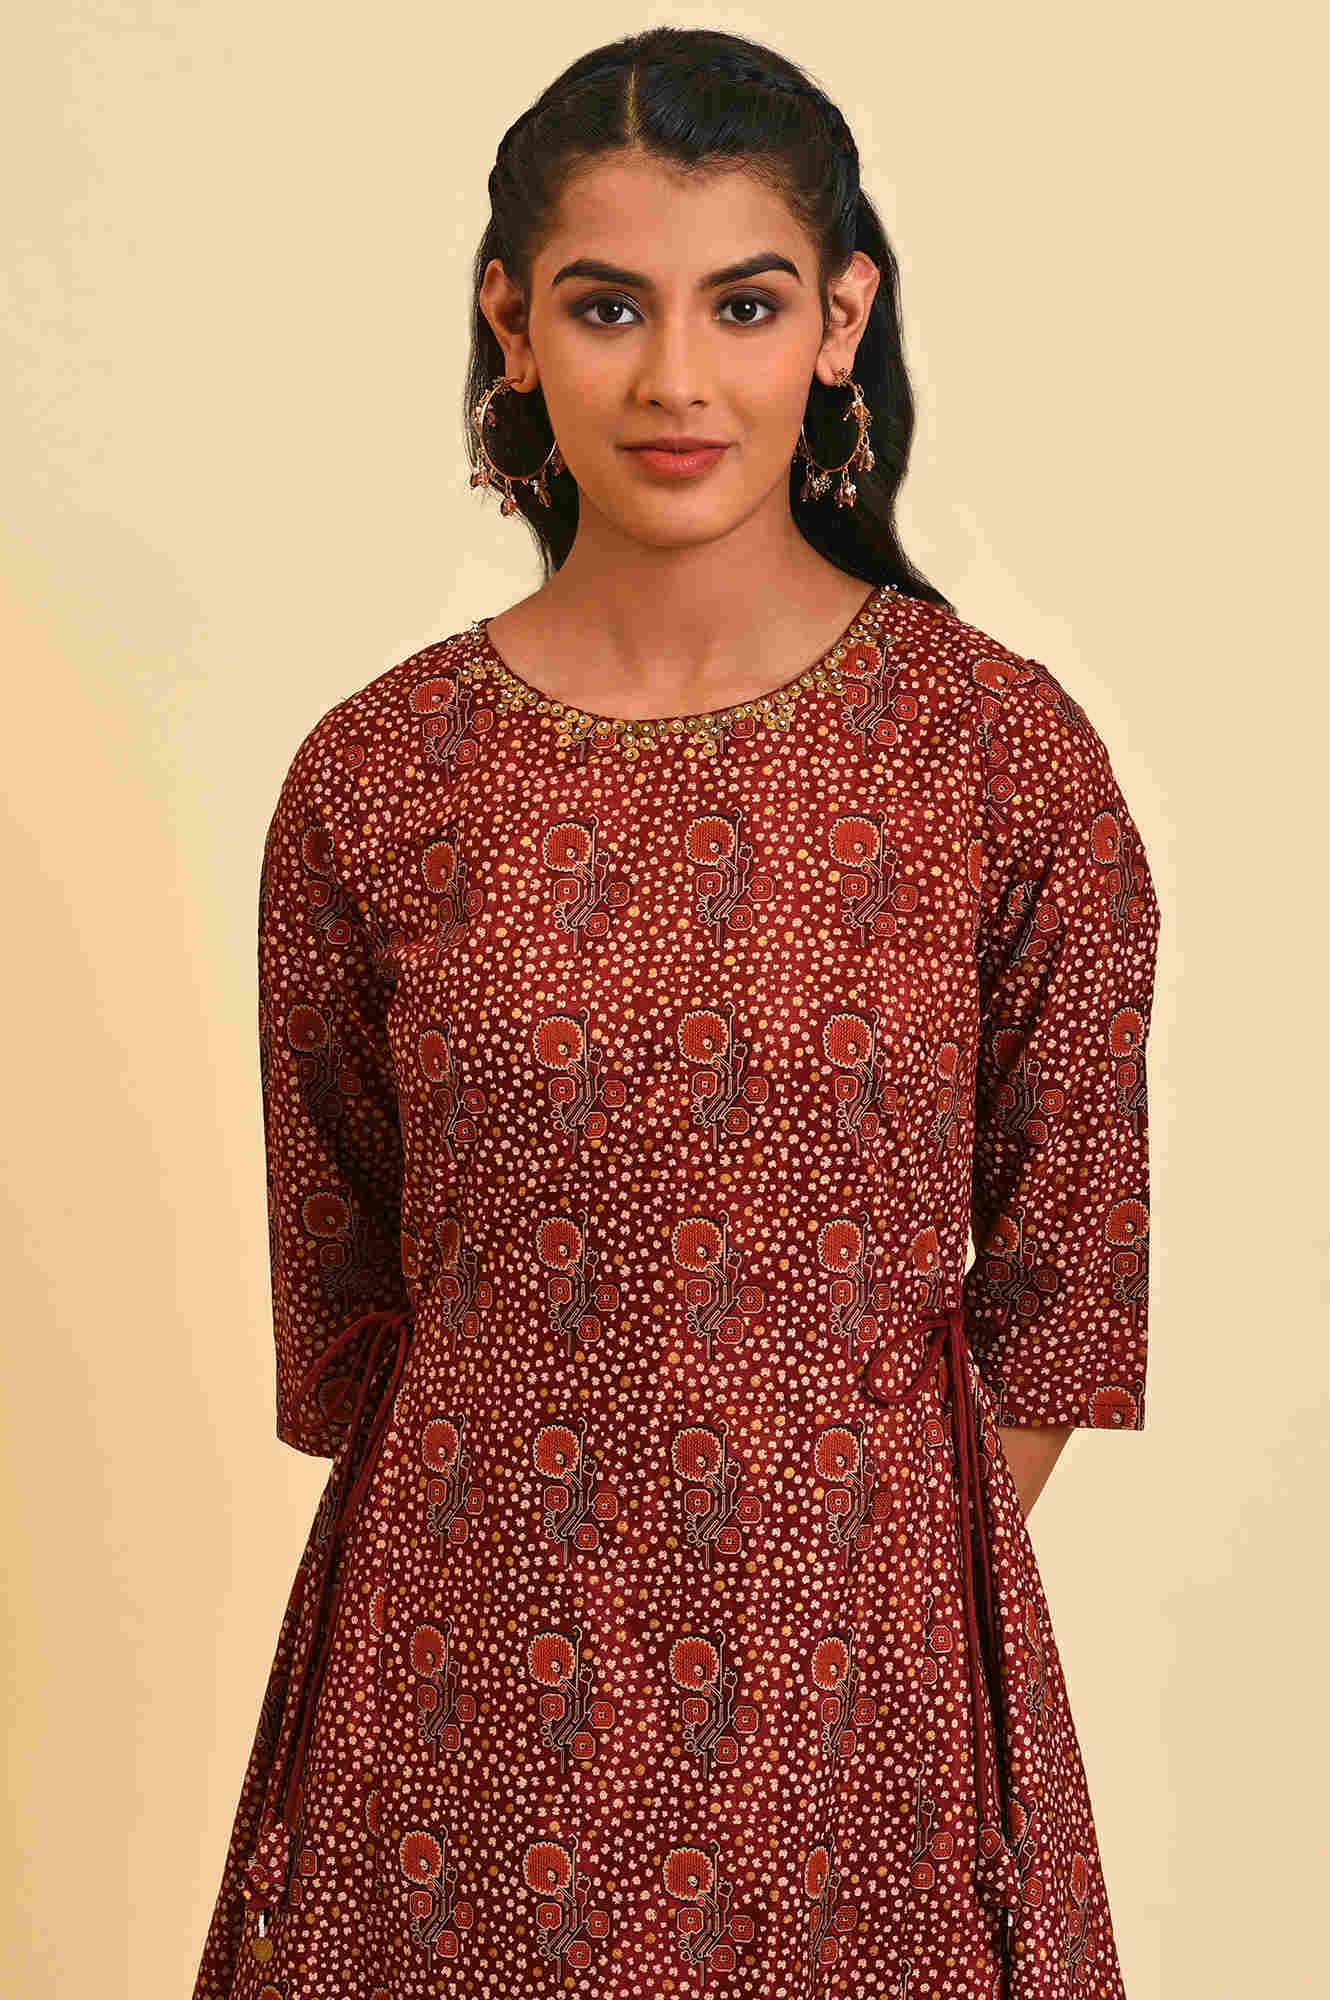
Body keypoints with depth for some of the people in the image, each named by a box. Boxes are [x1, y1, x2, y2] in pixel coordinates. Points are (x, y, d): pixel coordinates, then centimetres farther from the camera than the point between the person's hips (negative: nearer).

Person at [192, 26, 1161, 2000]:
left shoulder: (1008, 751, -7)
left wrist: (885, 1587, 1)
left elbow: (1064, 1265, 1)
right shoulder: (375, 777, -4)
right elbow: (332, 1291, 6)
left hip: (860, 1651, 0)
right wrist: (537, 1562, 6)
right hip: (462, 1660, 1)